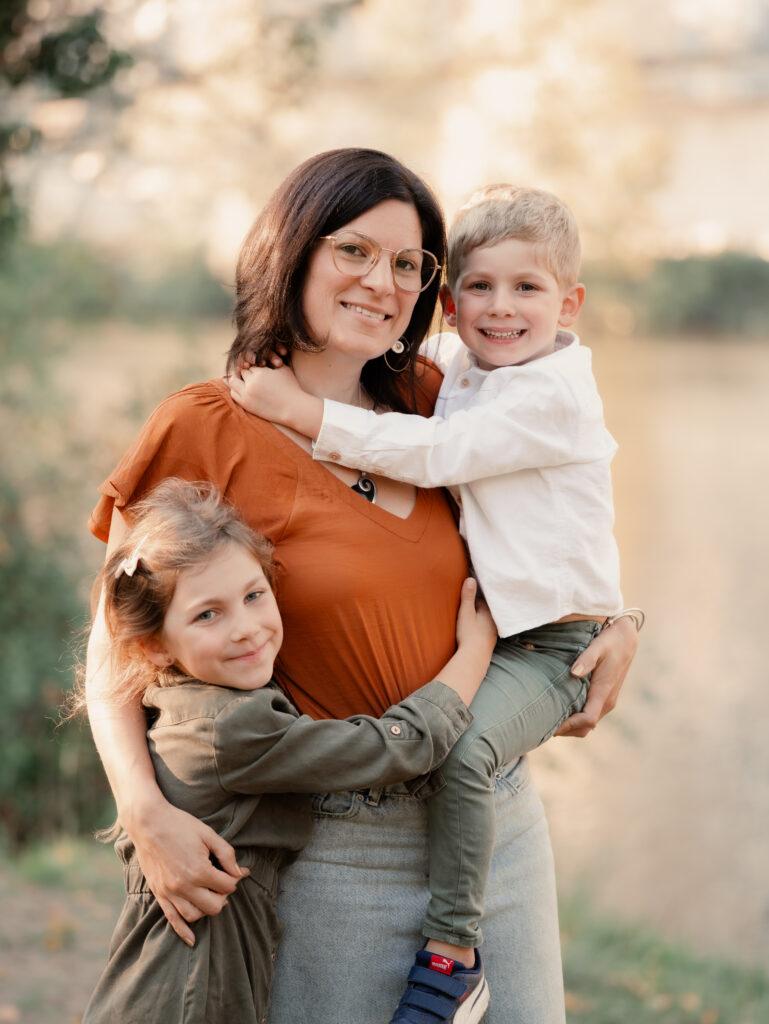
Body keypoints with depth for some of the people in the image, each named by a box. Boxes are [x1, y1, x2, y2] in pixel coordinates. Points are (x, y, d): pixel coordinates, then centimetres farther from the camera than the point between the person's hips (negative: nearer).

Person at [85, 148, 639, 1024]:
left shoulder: (430, 403, 4)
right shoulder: (206, 428, -9)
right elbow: (114, 646, -6)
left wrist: (618, 624, 4)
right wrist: (145, 811, -21)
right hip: (340, 848, -5)